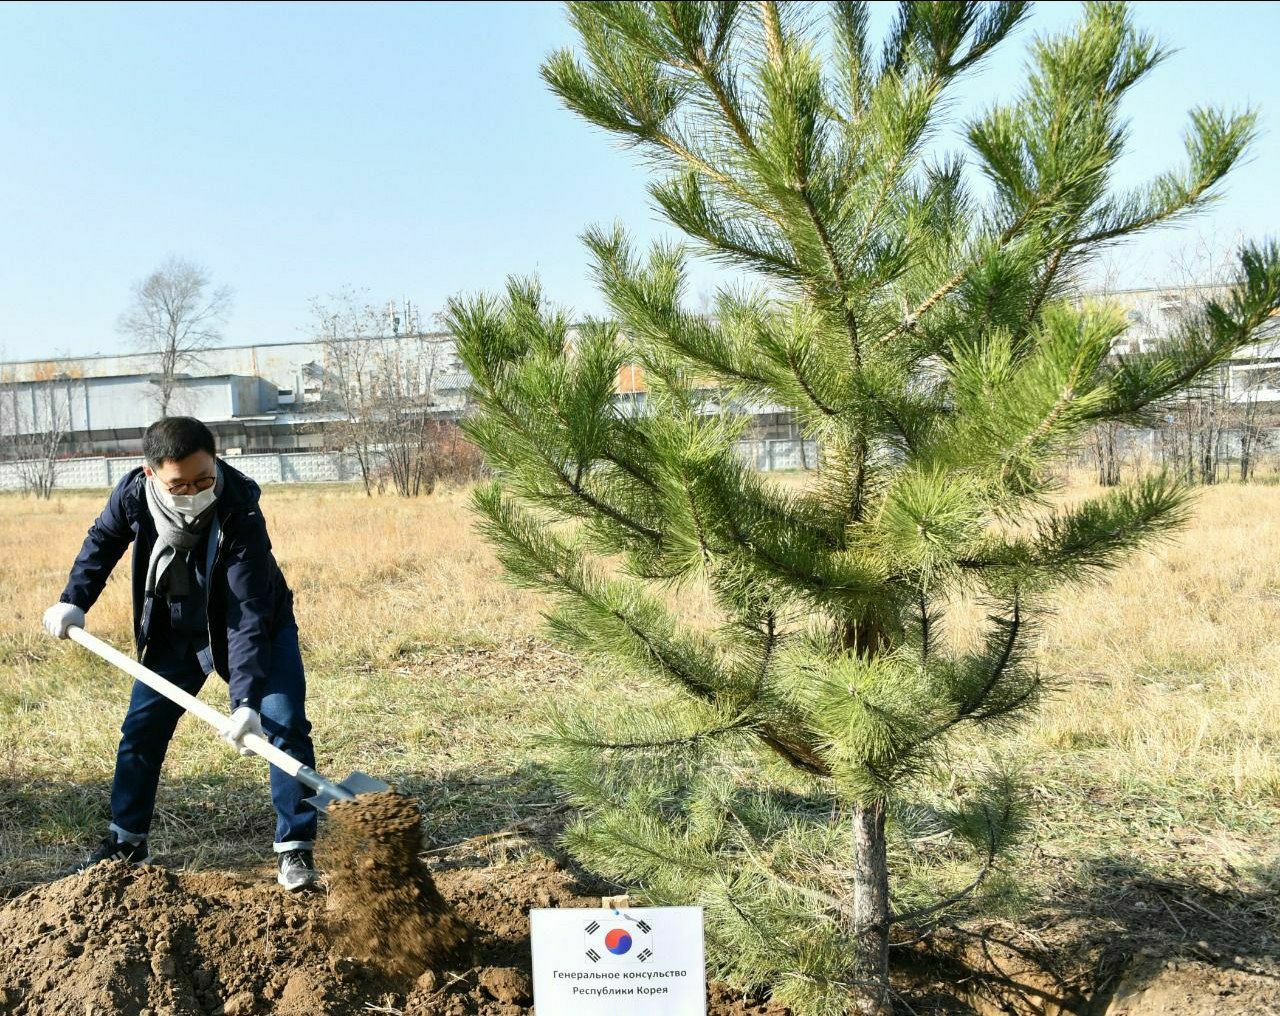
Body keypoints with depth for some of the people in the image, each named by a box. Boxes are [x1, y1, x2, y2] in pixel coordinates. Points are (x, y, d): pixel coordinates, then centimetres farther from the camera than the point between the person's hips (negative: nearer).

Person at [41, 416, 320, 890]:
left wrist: (246, 700, -43)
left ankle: (294, 849, -5)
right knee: (141, 727, 7)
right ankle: (126, 840, 26)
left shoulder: (241, 518, -37)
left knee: (285, 724, -15)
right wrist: (73, 601, -1)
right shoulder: (133, 494, -23)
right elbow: (102, 540, 3)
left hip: (259, 628, -4)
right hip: (175, 631, 4)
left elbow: (249, 618, -38)